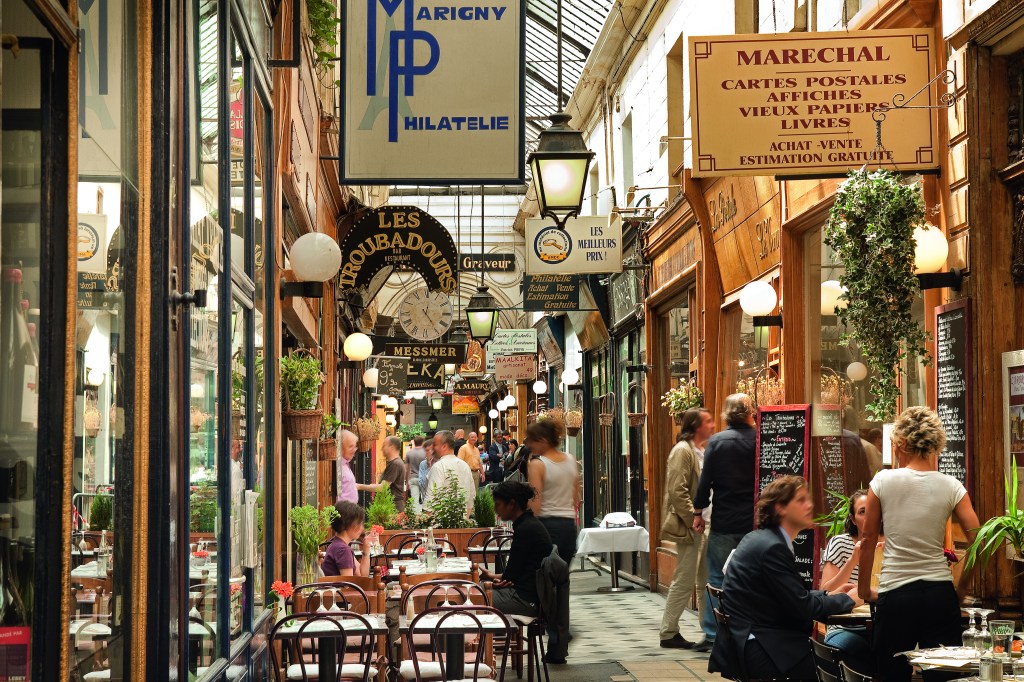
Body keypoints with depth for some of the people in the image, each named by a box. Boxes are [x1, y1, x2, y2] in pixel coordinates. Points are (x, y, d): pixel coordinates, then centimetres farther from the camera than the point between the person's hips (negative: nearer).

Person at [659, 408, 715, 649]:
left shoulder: (698, 451, 16)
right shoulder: (682, 451, -13)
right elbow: (677, 491, -20)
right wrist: (694, 520, -20)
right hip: (688, 528, -9)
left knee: (707, 581, 12)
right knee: (684, 581, -5)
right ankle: (669, 633, 4)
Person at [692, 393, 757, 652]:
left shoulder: (716, 441, -3)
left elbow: (705, 480, -5)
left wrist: (698, 512, 4)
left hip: (724, 522, -1)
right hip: (755, 521, 1)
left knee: (717, 578, 5)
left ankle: (712, 635, 5)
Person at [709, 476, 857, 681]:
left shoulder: (762, 539, 13)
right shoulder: (772, 547, -16)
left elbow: (793, 595, 19)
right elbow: (801, 607, -16)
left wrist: (831, 595, 10)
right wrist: (847, 600, -3)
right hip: (753, 647, -9)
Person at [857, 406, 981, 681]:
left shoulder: (883, 481, -3)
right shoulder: (951, 486, -1)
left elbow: (868, 539, 3)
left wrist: (864, 589, 14)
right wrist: (961, 588, 9)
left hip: (894, 594, -1)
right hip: (940, 594, 2)